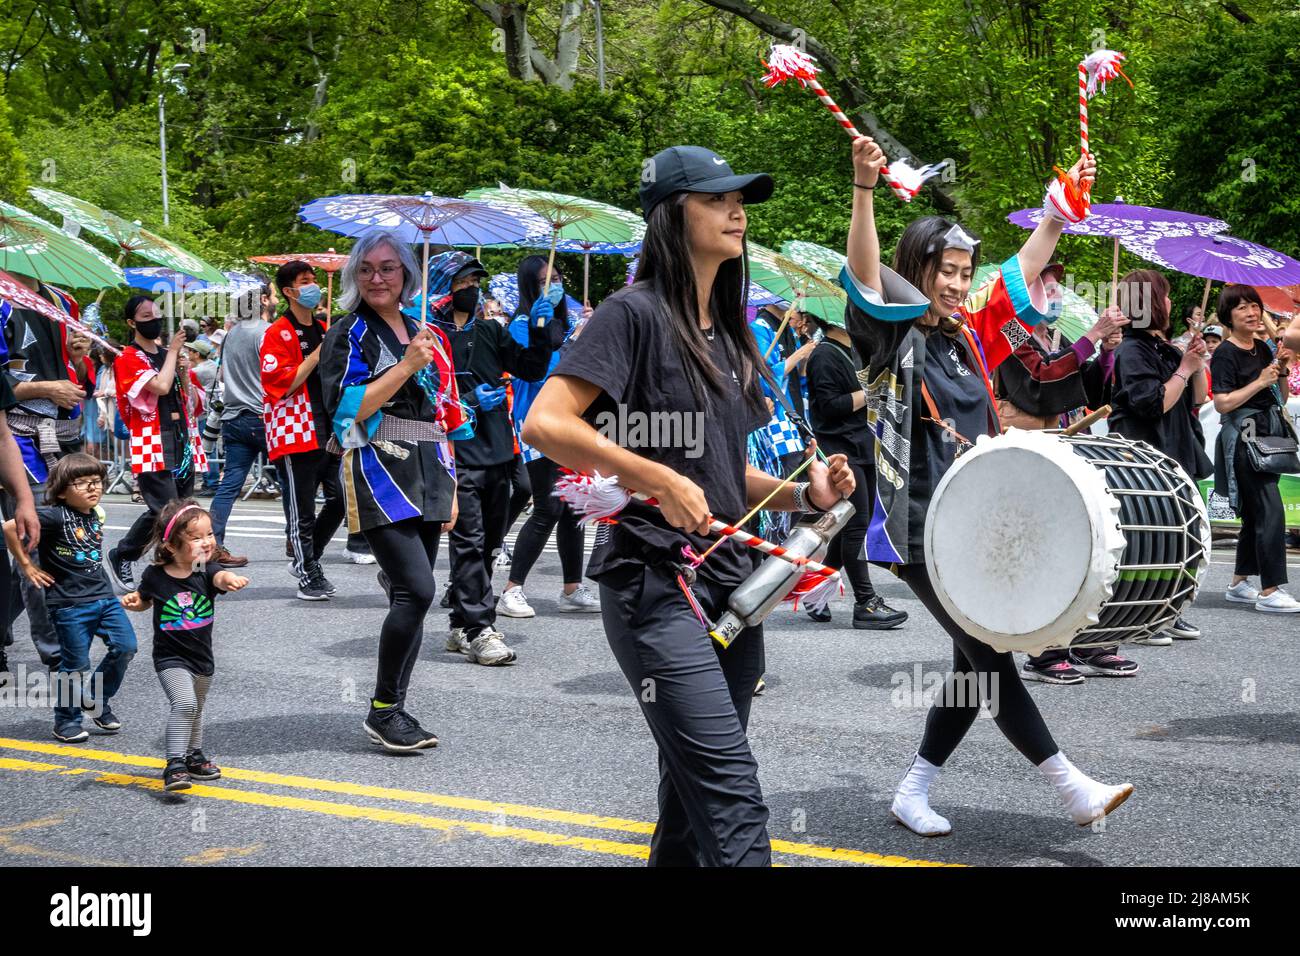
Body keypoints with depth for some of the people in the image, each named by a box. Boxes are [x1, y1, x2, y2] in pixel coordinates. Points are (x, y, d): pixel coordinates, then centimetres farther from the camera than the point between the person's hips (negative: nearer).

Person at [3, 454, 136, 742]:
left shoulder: (95, 513, 6)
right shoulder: (56, 515, -16)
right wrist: (27, 565, -14)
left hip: (103, 595, 6)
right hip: (69, 602, -6)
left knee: (125, 647, 1)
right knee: (75, 663, 1)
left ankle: (95, 700, 21)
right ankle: (67, 722, 19)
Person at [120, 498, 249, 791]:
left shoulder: (206, 571, -10)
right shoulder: (155, 576, -11)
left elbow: (220, 578, -35)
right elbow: (145, 600, 11)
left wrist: (231, 580, -58)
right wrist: (132, 601, -12)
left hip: (202, 657, 4)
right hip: (170, 658, -4)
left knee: (194, 711, 22)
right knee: (184, 703, -25)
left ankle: (193, 757, 43)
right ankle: (175, 764, -22)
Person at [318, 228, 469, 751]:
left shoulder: (429, 336, 17)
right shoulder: (348, 334, 1)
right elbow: (347, 411, -11)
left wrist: (450, 486, 16)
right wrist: (408, 365, -14)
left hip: (427, 474, 6)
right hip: (379, 473, -6)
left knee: (411, 597, 3)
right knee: (417, 590, -17)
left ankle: (394, 709, 11)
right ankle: (382, 710, -5)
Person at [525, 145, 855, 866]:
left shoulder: (723, 332, 16)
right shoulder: (636, 312, -9)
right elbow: (544, 424, -18)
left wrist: (803, 494, 3)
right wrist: (659, 480, -22)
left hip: (729, 582, 9)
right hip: (657, 583, -8)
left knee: (693, 793, 15)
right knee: (731, 791, -16)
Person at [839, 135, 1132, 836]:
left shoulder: (972, 335, 13)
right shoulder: (893, 336, -6)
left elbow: (1025, 270, 17)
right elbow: (865, 276, -23)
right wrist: (865, 188, -36)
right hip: (920, 528, -8)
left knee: (974, 664, 10)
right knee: (990, 658, -6)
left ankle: (914, 792, 20)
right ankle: (1072, 790, 0)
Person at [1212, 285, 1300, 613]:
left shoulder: (1263, 348, 13)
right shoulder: (1225, 354, -9)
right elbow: (1222, 403, -16)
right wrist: (1260, 382, -16)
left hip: (1268, 434, 8)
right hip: (1243, 436, -8)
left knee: (1255, 514, 12)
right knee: (1270, 511, -14)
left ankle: (1239, 584, 20)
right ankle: (1270, 591, -13)